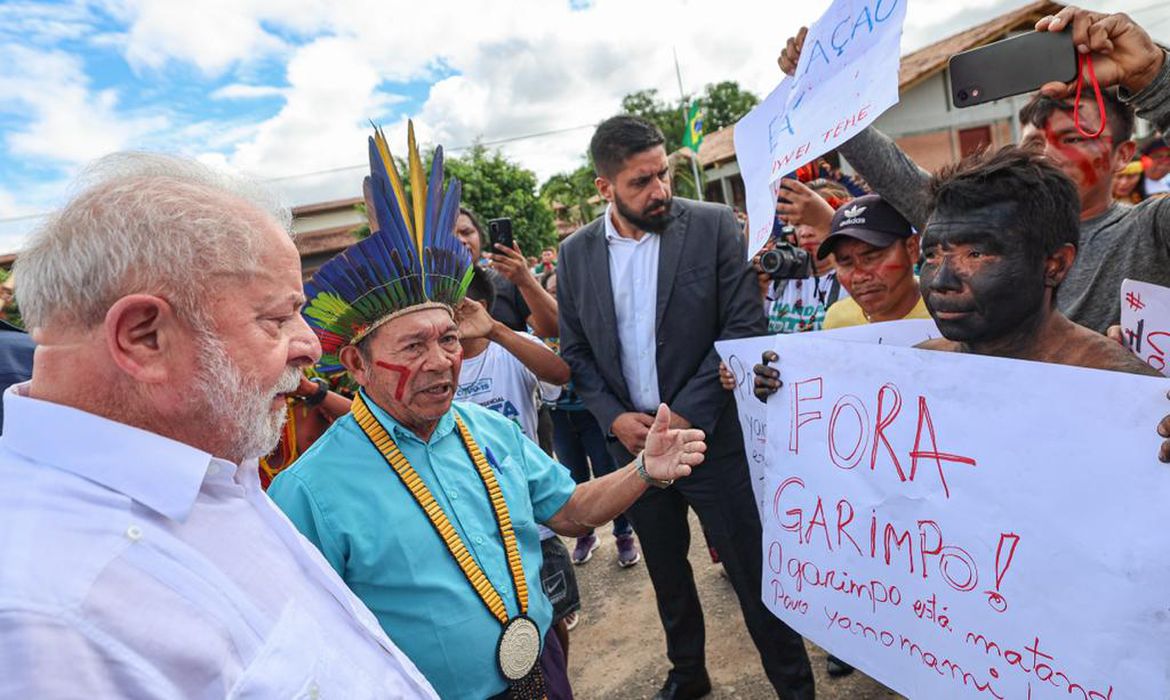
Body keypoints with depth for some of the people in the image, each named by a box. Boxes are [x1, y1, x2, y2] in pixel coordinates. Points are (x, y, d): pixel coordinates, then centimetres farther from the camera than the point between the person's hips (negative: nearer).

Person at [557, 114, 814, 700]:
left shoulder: (714, 226, -7)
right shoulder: (575, 254, 2)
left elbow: (744, 327, -10)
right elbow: (574, 351, 7)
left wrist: (688, 414, -15)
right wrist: (613, 417, -7)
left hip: (711, 433, -3)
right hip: (632, 439, 4)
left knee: (753, 572, 7)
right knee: (666, 574, 20)